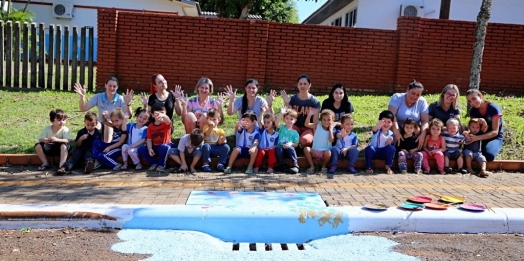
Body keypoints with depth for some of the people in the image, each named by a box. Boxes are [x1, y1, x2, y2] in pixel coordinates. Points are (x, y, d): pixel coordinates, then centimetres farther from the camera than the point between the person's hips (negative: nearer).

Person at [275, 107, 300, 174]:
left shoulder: (295, 132, 12)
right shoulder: (282, 128, 10)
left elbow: (296, 144, 6)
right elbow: (276, 123, -13)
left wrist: (291, 144, -17)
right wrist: (281, 113, -26)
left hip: (289, 150, 0)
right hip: (281, 151, 0)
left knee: (290, 147, -33)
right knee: (278, 147, -33)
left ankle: (295, 165, -25)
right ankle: (283, 166, -21)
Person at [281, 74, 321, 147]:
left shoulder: (315, 101, -3)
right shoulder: (293, 99, 1)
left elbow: (315, 121, -4)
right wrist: (286, 103, -16)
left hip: (308, 128, -1)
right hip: (295, 126, 1)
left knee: (304, 140, -35)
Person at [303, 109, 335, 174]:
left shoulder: (332, 130, 3)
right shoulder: (317, 126, 5)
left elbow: (331, 140, -16)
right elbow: (307, 124, -10)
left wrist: (330, 129, -11)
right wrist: (310, 114, -21)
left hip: (325, 152, -1)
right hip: (315, 151, 1)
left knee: (328, 152, -36)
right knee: (306, 149, -28)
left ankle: (323, 166, -4)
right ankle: (312, 166, -11)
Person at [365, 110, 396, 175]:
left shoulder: (391, 134, 0)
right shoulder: (377, 130, -9)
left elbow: (389, 146, 3)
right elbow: (373, 129, -37)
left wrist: (389, 143, -22)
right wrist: (377, 126, -61)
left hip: (384, 153, 2)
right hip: (374, 151, -2)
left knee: (391, 148, -27)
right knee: (369, 148, -34)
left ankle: (388, 167, -13)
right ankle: (368, 167, -17)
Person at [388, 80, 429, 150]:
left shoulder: (422, 101, -3)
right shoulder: (397, 97, -10)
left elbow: (425, 120, -12)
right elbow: (391, 115, -24)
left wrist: (422, 135, -31)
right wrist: (396, 132, -37)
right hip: (398, 129, -2)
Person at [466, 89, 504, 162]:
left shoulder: (493, 108, -17)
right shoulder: (473, 111, -1)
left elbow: (495, 132, -21)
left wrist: (477, 138, -36)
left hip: (495, 138, -4)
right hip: (480, 138, 4)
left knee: (489, 155, -36)